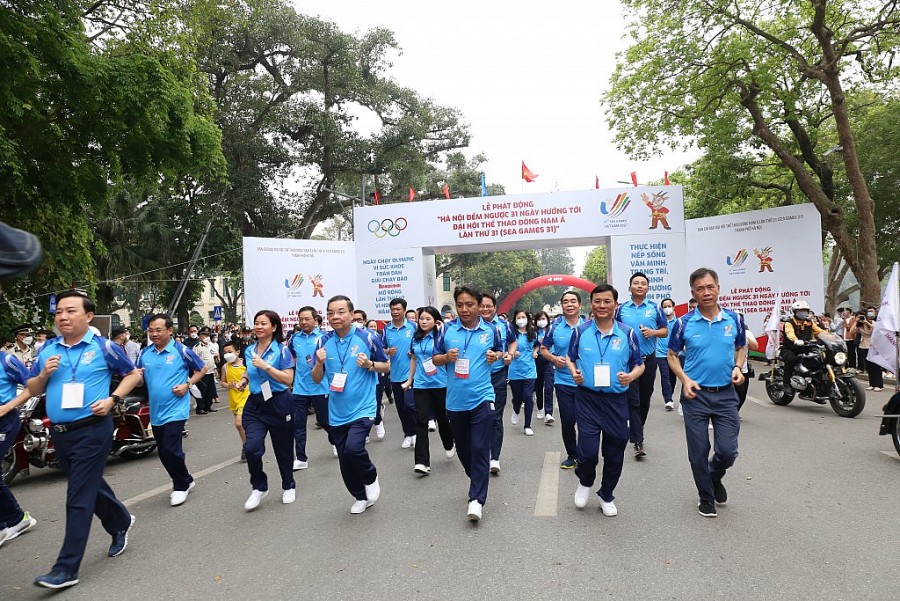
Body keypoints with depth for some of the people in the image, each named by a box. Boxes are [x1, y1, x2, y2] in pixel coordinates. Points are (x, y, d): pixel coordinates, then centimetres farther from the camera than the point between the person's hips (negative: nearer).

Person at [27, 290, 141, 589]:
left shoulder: (104, 347, -8)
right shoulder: (47, 349, 6)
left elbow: (133, 374, 1)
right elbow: (32, 390, 12)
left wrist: (112, 399, -12)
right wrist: (44, 374, -8)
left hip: (92, 430, -6)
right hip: (59, 432, 6)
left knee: (79, 498, -3)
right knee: (91, 486, 21)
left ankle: (67, 568, 6)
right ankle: (121, 523, 43)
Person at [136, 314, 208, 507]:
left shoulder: (181, 351, -8)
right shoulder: (144, 353, 5)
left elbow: (203, 368, 1)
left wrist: (187, 384, -10)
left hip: (176, 410, -6)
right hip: (156, 411, 6)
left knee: (171, 450, -11)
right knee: (163, 453, 13)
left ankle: (181, 485, 12)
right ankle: (185, 480, 33)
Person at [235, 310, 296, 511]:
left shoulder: (281, 349, -10)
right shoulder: (249, 350, 6)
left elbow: (288, 379, -17)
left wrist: (266, 366, -22)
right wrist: (244, 380, 4)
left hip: (278, 404, -3)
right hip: (254, 404, 4)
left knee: (283, 449, 10)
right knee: (252, 447, -14)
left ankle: (289, 487, 34)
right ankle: (259, 487, 10)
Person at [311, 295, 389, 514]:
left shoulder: (367, 337, -9)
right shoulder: (324, 342, 1)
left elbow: (387, 366, 2)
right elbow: (316, 379, 6)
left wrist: (369, 364, -17)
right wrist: (319, 363, -14)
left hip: (362, 408, -4)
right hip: (337, 412, 4)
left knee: (353, 448, -24)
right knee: (345, 462, 12)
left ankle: (371, 477, 9)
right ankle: (361, 497, 37)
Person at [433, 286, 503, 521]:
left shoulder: (491, 330, -1)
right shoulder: (447, 329, -2)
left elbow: (500, 351, 17)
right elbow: (435, 358, 6)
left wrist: (496, 356, -5)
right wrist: (446, 357, -15)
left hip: (482, 398, -2)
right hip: (455, 400, 2)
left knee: (480, 449, -7)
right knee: (463, 449, 17)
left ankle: (477, 500, -1)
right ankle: (477, 481, 41)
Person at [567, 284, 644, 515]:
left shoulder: (627, 334, 0)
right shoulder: (580, 331, 0)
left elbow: (639, 365, 7)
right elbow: (570, 358, 12)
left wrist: (631, 376, -14)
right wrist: (574, 372, -9)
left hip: (616, 400, 1)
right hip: (587, 398, -1)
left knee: (614, 452, 11)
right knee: (588, 450, -7)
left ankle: (606, 496, 35)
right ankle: (585, 482, 27)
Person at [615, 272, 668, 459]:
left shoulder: (655, 308, 3)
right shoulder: (622, 308, 3)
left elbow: (665, 331, 6)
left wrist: (653, 332, -14)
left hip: (649, 359, 2)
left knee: (645, 399, 12)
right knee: (633, 400, -7)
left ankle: (637, 431, 33)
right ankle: (638, 442, -6)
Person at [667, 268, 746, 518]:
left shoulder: (733, 319, 0)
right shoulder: (684, 323, -6)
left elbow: (741, 348, 15)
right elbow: (672, 355, 3)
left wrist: (737, 368, -5)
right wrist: (685, 379, -11)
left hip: (726, 394, 2)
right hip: (695, 394, -1)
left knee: (728, 450, 1)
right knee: (698, 452, 6)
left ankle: (715, 478, 35)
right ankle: (706, 498, 28)